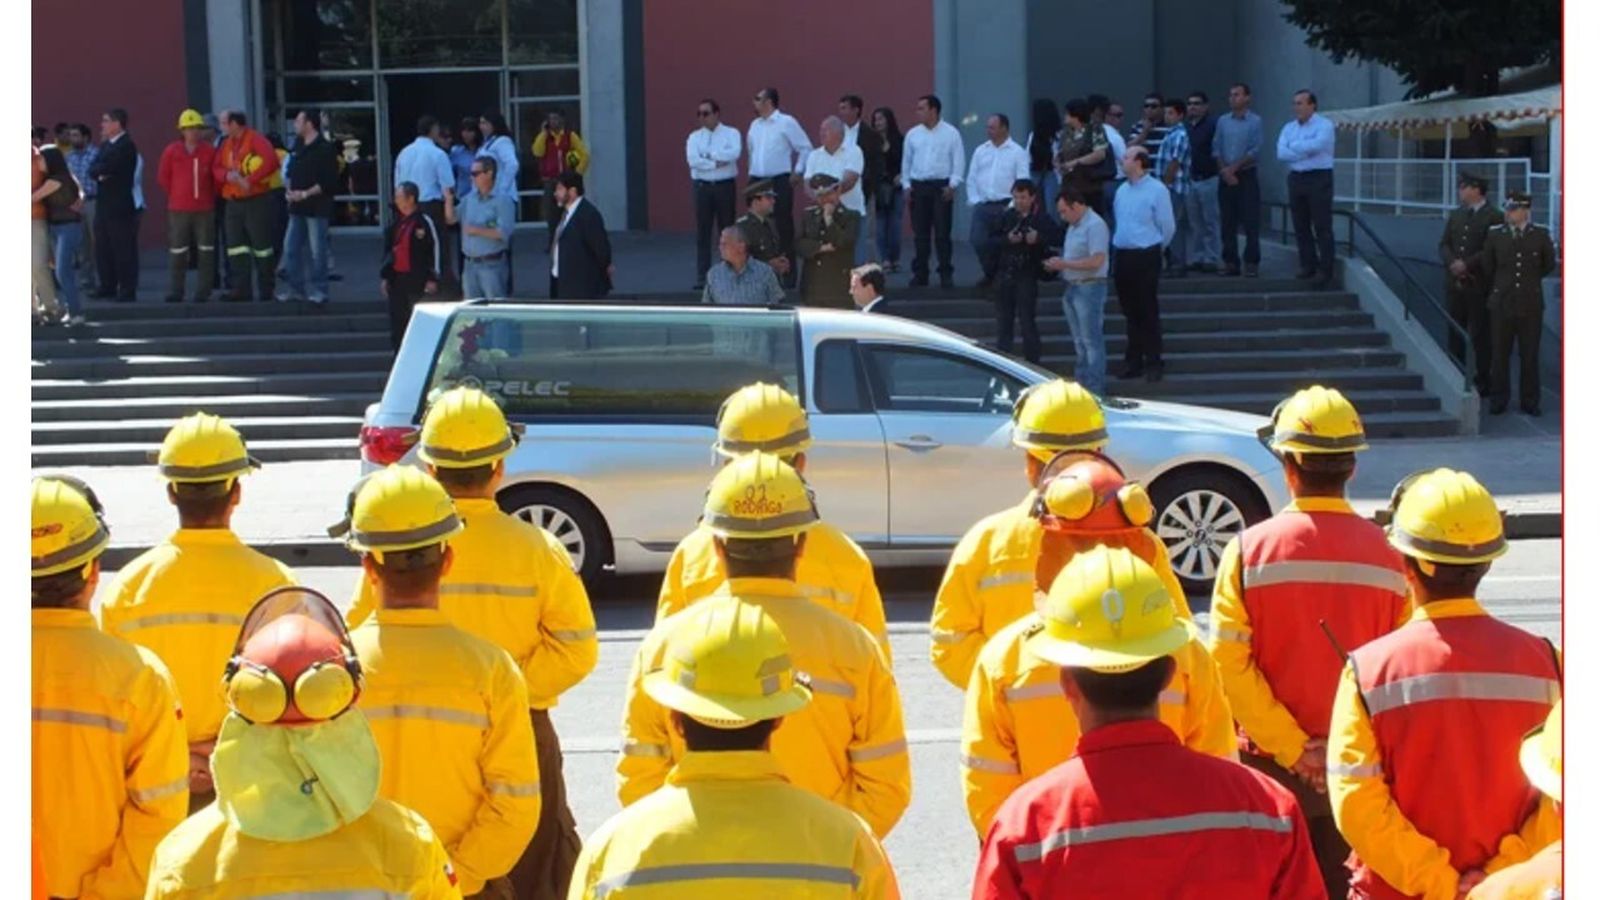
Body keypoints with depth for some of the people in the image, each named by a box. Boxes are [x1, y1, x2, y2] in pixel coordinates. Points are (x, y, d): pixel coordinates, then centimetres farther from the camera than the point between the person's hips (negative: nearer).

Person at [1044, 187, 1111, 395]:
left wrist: (1064, 264, -19)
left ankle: (1094, 390, -5)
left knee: (1092, 342, -7)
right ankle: (1080, 385, 20)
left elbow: (1096, 261, -23)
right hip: (1072, 288, 10)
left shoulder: (1095, 225, -15)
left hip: (1089, 287, -10)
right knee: (1079, 341, 14)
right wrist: (1057, 265, 3)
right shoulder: (1073, 225, 15)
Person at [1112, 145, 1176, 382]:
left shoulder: (1157, 191, -10)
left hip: (1146, 256, -6)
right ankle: (1133, 360, 18)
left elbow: (1168, 227, -5)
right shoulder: (1122, 191, 10)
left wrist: (1154, 249, 5)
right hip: (1123, 255, 6)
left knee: (1147, 311, -3)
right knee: (1130, 310, 11)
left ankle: (1153, 362, 3)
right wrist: (1121, 243, 16)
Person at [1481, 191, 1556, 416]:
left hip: (1530, 304, 0)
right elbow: (1488, 268, 12)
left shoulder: (1540, 236, -1)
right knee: (1500, 354, 4)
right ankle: (1499, 399, 15)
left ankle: (1530, 401, 14)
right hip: (1502, 303, 1)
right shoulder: (1495, 235, 0)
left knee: (1530, 355, 5)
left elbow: (1549, 264, 14)